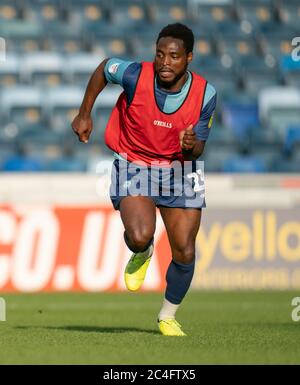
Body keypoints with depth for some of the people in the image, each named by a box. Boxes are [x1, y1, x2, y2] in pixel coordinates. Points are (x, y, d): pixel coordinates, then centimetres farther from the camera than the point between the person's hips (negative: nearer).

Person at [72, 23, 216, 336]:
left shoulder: (205, 94, -15)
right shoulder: (136, 76, -21)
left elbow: (197, 150, -6)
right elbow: (104, 68, 2)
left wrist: (191, 145, -30)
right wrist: (84, 114, 6)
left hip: (179, 169, 2)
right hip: (134, 166, -2)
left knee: (185, 253, -1)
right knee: (140, 236, -27)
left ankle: (167, 317, 26)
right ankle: (142, 254, 14)